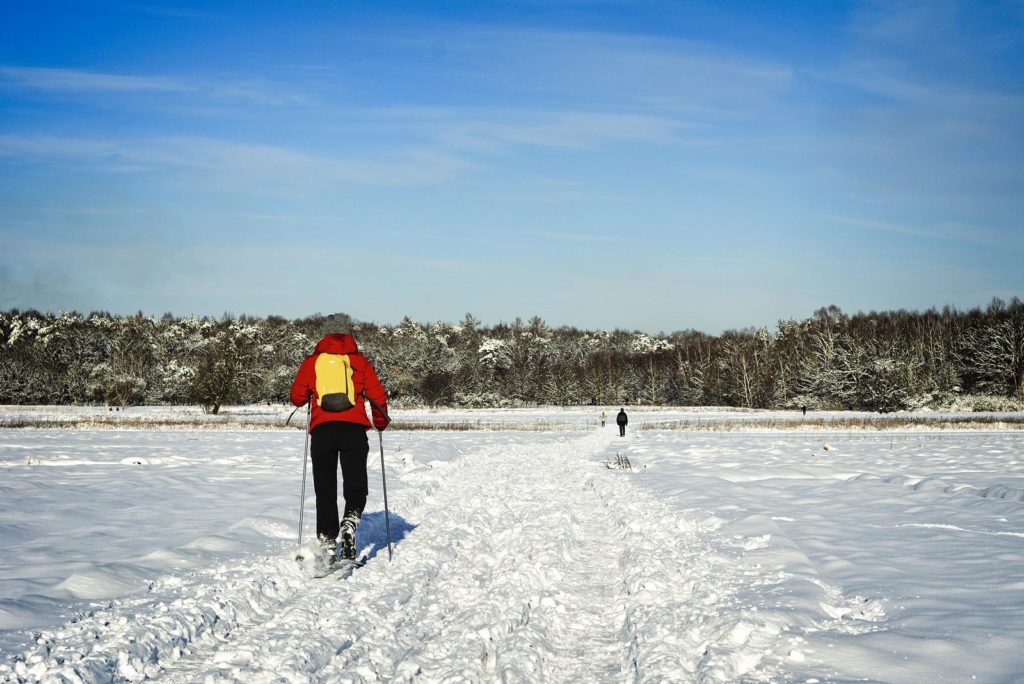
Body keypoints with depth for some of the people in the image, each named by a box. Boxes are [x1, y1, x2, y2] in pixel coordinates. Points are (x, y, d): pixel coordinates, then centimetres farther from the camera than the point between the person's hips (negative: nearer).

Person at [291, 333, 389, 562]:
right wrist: (381, 422, 25)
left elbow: (297, 397, 14)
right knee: (356, 488, 5)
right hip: (354, 429, -1)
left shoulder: (312, 362, 17)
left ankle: (327, 543, 3)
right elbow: (378, 395, 9)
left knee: (325, 491, 8)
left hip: (321, 430, 1)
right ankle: (349, 524, -22)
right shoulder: (358, 361, 16)